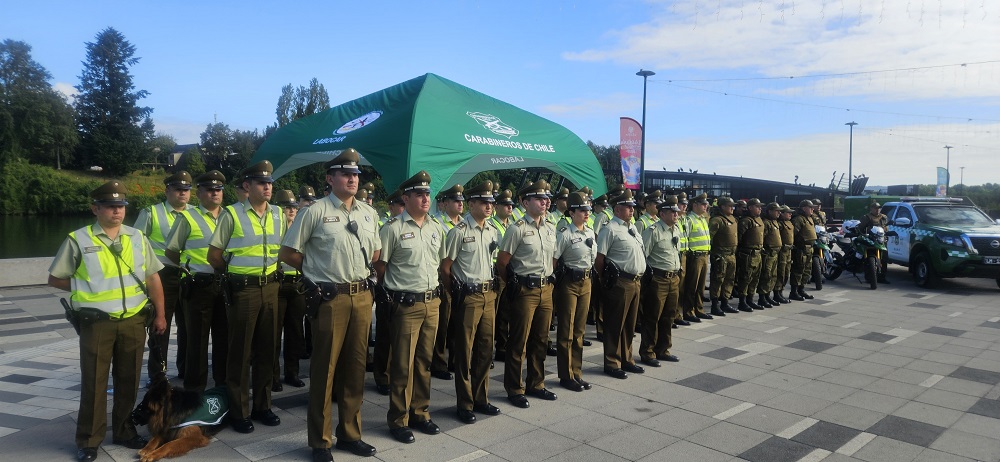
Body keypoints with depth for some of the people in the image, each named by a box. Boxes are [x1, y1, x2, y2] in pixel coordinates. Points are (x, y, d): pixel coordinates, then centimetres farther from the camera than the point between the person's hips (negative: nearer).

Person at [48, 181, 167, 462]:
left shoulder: (137, 238, 7)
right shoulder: (78, 240, -3)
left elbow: (153, 278, 10)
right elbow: (55, 279, 5)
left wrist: (160, 314, 7)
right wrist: (84, 287, -7)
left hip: (134, 321, 3)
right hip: (96, 323, -3)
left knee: (128, 380, 12)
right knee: (94, 382, 5)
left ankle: (123, 431, 27)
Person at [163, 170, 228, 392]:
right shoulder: (188, 218, -2)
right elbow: (170, 251, 1)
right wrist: (190, 267, 6)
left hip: (225, 285, 4)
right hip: (199, 286, -4)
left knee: (224, 337, 11)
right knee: (197, 340, 2)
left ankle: (223, 385, 23)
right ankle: (195, 389, 12)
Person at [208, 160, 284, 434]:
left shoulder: (278, 215, 7)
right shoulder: (232, 214, -6)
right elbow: (214, 255, -2)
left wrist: (271, 270, 10)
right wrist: (234, 274, 7)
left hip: (270, 287, 5)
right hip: (243, 289, -4)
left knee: (266, 349, 11)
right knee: (240, 351, 3)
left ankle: (262, 406, 23)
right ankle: (238, 412, 14)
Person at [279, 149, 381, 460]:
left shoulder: (369, 213, 9)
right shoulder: (316, 212, -7)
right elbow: (287, 253, -3)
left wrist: (361, 270, 10)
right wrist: (317, 270, 3)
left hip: (362, 296, 5)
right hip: (330, 298, -5)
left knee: (355, 367, 13)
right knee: (324, 369, 4)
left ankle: (350, 434, 27)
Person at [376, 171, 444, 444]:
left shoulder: (436, 227, 10)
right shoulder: (393, 228, -9)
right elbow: (379, 265, -6)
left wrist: (434, 289, 14)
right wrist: (395, 290, 1)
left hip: (432, 303, 6)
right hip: (406, 305, -6)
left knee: (424, 362, 14)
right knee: (403, 365, 2)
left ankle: (420, 413, 27)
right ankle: (398, 420, 15)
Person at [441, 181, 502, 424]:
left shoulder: (493, 232, 9)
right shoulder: (459, 232, -11)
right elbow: (445, 267, -8)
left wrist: (492, 288, 13)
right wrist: (457, 294, -3)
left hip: (489, 294, 6)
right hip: (468, 297, -6)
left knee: (486, 348, 13)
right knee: (464, 351, 3)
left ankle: (481, 398, 26)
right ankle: (465, 404, 15)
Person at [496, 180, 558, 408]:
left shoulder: (551, 229, 10)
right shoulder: (517, 229, -11)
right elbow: (502, 262, -9)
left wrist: (547, 280, 14)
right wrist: (515, 284, 2)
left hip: (546, 289, 7)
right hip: (525, 291, -7)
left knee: (541, 340, 15)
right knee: (518, 342, 3)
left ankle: (536, 384, 29)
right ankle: (514, 389, 16)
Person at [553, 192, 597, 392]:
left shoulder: (590, 232, 8)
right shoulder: (564, 233, -14)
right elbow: (552, 260, -16)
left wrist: (590, 275, 14)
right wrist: (554, 281, -15)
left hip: (586, 282, 7)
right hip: (569, 283, -7)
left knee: (579, 330, 14)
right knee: (566, 331, 4)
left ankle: (577, 373, 24)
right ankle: (566, 376, 15)